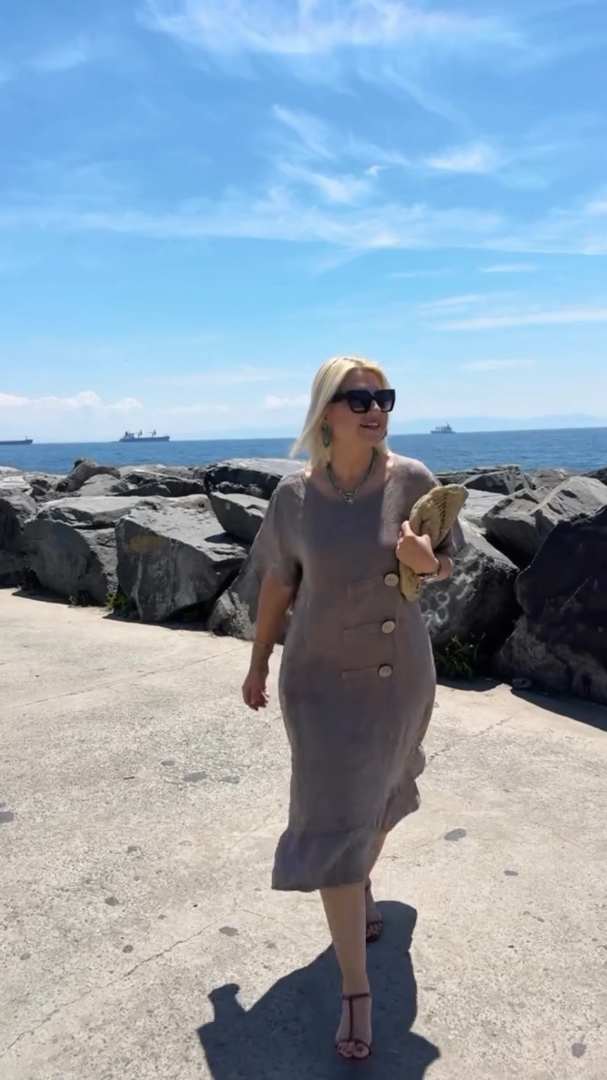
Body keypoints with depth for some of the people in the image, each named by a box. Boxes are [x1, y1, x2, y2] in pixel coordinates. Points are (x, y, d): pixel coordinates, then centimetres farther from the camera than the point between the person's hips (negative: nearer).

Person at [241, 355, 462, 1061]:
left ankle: (363, 884, 54)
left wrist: (427, 561, -23)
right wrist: (258, 665, 9)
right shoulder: (294, 494, -10)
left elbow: (444, 565, 1)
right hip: (320, 678, -1)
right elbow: (278, 585, 1)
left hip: (401, 675, 2)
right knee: (333, 822, -1)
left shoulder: (411, 480, -11)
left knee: (381, 798, 22)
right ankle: (356, 990, 14)